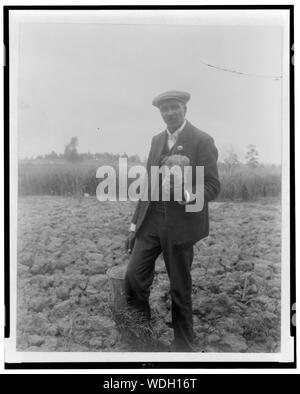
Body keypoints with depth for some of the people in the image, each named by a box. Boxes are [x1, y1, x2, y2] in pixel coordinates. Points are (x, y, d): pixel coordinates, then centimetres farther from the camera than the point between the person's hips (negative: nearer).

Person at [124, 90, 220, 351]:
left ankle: (184, 347, 26)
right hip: (150, 222, 5)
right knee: (133, 279, -1)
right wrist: (135, 224, 14)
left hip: (180, 225, -5)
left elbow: (212, 187, -7)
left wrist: (187, 196, -28)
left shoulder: (202, 141, -5)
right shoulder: (157, 140, 14)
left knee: (180, 290, 6)